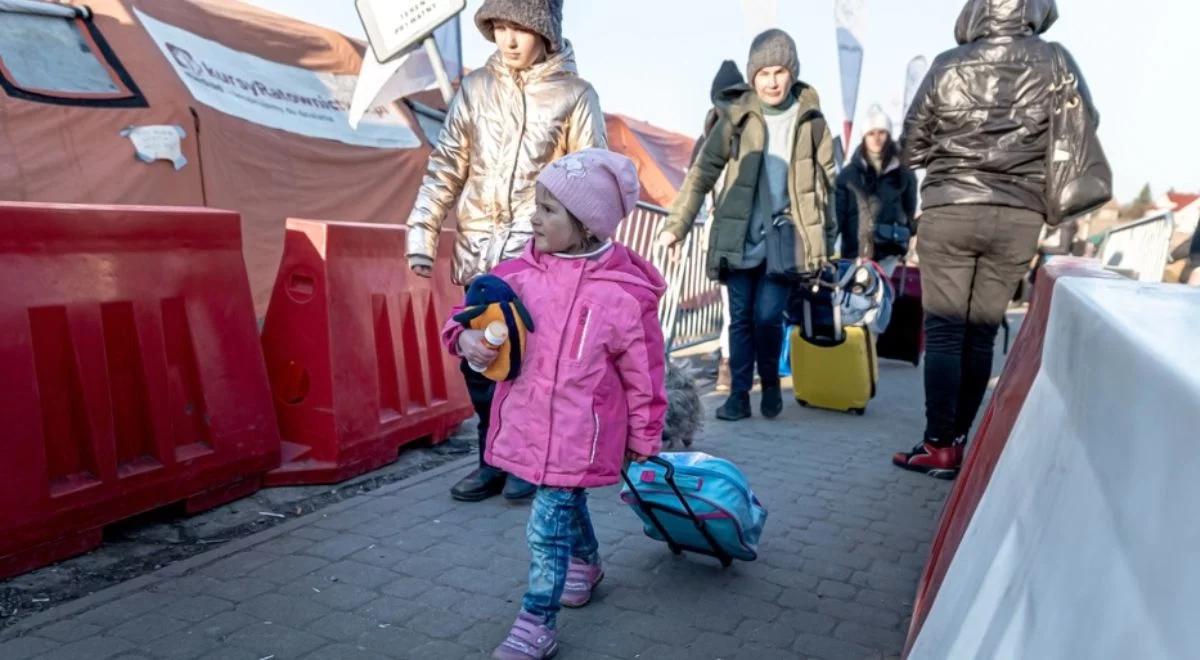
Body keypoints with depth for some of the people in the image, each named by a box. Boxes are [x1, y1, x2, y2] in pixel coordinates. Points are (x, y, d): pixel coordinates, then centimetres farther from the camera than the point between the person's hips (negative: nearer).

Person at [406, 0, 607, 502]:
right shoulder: (475, 88, 11)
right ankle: (495, 460, 20)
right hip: (479, 251, 4)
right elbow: (446, 166, 10)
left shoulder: (575, 95, 2)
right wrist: (422, 235, 3)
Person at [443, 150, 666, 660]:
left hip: (579, 435, -5)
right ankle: (585, 563, 54)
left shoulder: (624, 294, -17)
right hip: (528, 424, 5)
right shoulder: (522, 273, -6)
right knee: (566, 502, 26)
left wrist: (644, 440, -1)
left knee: (547, 526, -3)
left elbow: (644, 373, -9)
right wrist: (467, 336, -18)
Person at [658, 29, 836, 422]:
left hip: (786, 237, 0)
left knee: (767, 315, -8)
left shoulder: (810, 118, 4)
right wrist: (676, 225, -10)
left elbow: (826, 180, 9)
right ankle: (739, 394, 14)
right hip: (740, 237, 1)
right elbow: (704, 172, -2)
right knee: (741, 318, 3)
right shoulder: (736, 117, 1)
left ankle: (771, 383, 17)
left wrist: (825, 238, 5)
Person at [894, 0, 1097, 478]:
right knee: (982, 332, 9)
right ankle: (956, 440, 14)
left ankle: (940, 447, 0)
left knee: (944, 330, 2)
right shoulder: (1055, 63, 0)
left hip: (949, 209, -1)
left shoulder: (947, 67, -1)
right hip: (1020, 216, 2)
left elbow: (912, 147, 5)